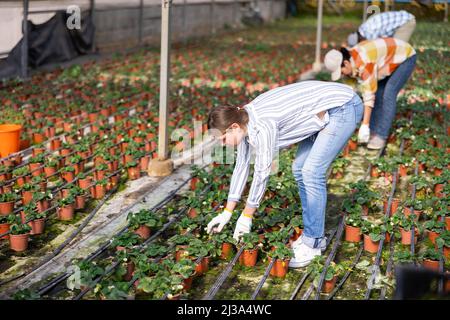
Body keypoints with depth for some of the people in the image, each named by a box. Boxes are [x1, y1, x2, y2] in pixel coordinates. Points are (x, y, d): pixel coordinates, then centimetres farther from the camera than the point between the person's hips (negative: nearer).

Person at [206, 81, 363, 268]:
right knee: (300, 168, 9)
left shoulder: (263, 126, -28)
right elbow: (242, 165, 7)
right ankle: (312, 234, 19)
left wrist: (246, 216, -11)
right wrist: (227, 213, 9)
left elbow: (262, 172, -22)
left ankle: (313, 242, -2)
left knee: (312, 172, -13)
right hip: (329, 110, 10)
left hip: (344, 108, -10)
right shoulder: (245, 121, 0)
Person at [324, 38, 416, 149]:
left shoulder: (364, 63, -36)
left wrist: (365, 125, -33)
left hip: (406, 57, -9)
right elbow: (365, 89, -5)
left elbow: (369, 95, -34)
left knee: (388, 95, -18)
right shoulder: (352, 61, -9)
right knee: (377, 94, 2)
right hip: (392, 59, 9)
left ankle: (381, 136, -14)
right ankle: (373, 132, 8)